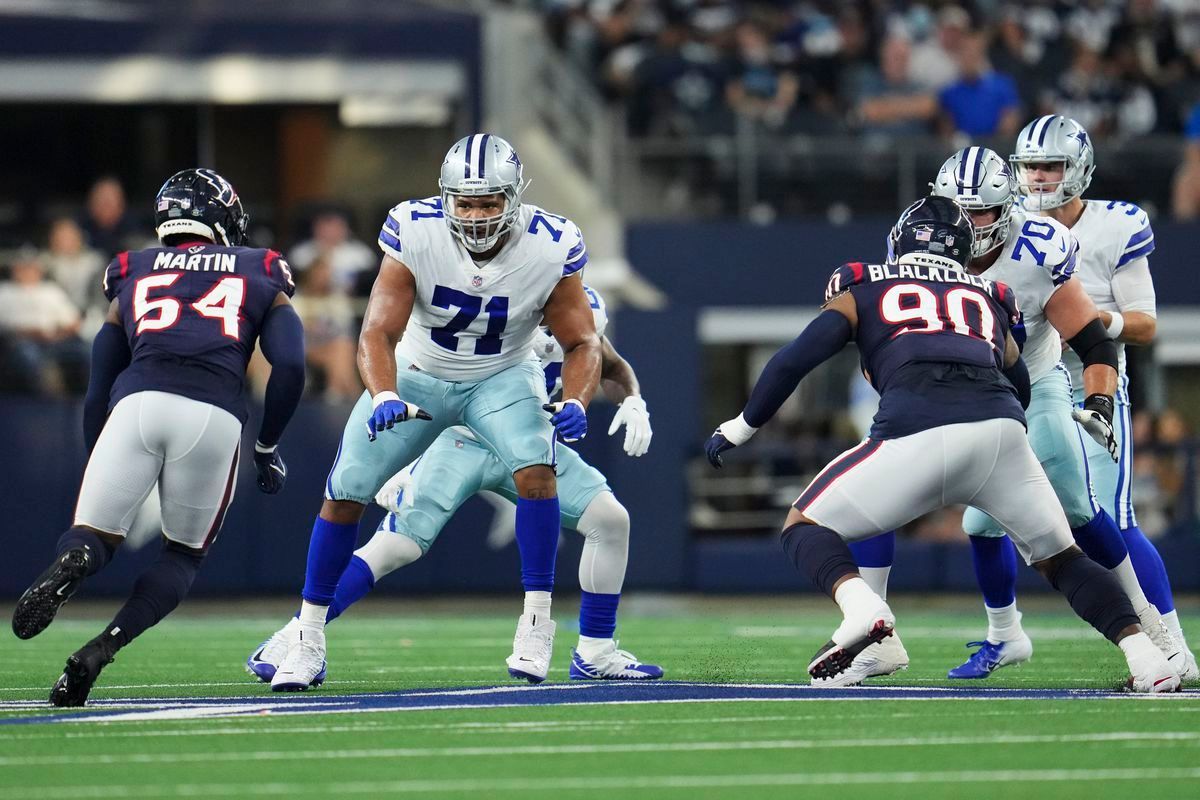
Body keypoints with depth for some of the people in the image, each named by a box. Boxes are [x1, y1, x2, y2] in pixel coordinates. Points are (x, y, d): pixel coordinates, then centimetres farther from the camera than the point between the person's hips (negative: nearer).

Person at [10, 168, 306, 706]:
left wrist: (95, 461, 34)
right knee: (185, 555, 18)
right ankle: (101, 649, -6)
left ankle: (69, 567, -31)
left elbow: (98, 394, 25)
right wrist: (267, 449, 22)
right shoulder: (260, 277, 24)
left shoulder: (132, 277, 27)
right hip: (215, 414, 0)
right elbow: (290, 366, 10)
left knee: (94, 537, 8)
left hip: (137, 403, 0)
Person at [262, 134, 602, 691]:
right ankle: (308, 642, 11)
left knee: (536, 471, -28)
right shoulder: (415, 233, -27)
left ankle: (537, 621, -17)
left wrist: (575, 403, -34)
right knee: (344, 495, -5)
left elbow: (581, 343, -14)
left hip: (501, 378, 0)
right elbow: (378, 333, -27)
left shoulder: (549, 249, -24)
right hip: (417, 375, 0)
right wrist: (384, 396, -47)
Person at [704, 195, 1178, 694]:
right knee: (1059, 556, 21)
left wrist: (742, 427, 26)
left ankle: (861, 608, -16)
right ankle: (1146, 658, 2)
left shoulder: (864, 290, 24)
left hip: (919, 437, -3)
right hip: (1002, 434, 3)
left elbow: (796, 360, 15)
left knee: (804, 527, 14)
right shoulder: (989, 302, 32)